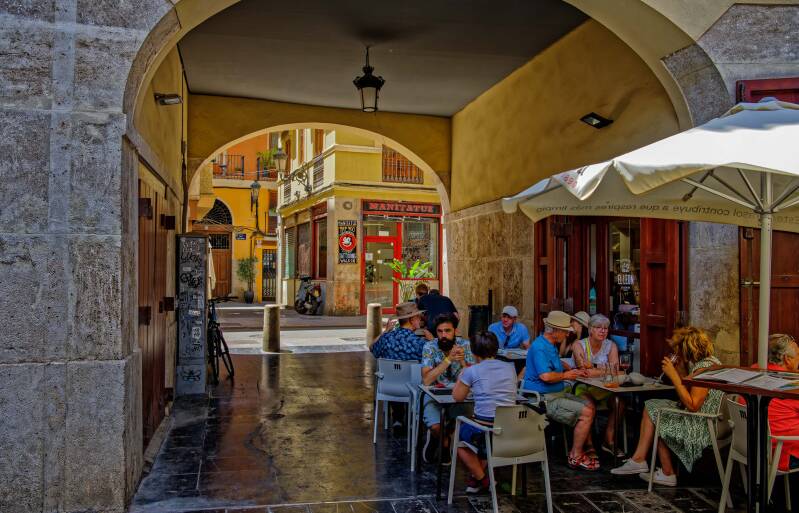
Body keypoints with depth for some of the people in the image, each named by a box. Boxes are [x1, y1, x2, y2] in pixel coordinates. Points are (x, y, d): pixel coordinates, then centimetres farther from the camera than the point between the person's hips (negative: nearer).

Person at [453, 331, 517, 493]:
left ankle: (482, 479, 19)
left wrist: (462, 375, 23)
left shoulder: (472, 371, -7)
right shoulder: (510, 368, 7)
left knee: (458, 437, 26)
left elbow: (457, 397, 6)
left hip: (484, 426, -5)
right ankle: (476, 477, 29)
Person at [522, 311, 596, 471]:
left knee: (589, 405, 10)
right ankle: (575, 457, -3)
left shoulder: (551, 345, 15)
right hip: (544, 400, -11)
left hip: (556, 394, 11)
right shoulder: (540, 347, -20)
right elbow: (546, 376, -30)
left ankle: (578, 450, 14)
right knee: (586, 413, -16)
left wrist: (573, 371, 15)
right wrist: (565, 375, -13)